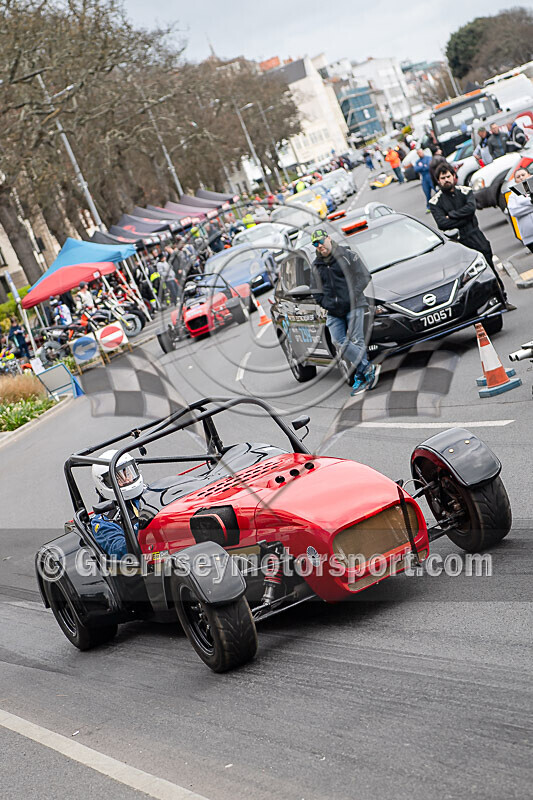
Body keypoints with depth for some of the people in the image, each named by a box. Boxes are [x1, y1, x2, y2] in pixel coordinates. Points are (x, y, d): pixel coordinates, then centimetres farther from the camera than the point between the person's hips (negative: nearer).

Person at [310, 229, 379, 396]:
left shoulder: (347, 256, -1)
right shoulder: (316, 265, 12)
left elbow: (364, 276, -2)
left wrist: (354, 294, -13)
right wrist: (324, 302, 5)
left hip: (353, 306, -4)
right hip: (333, 312, 4)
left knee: (356, 341, -6)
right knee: (340, 342, -9)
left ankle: (360, 377, 1)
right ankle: (368, 369, -5)